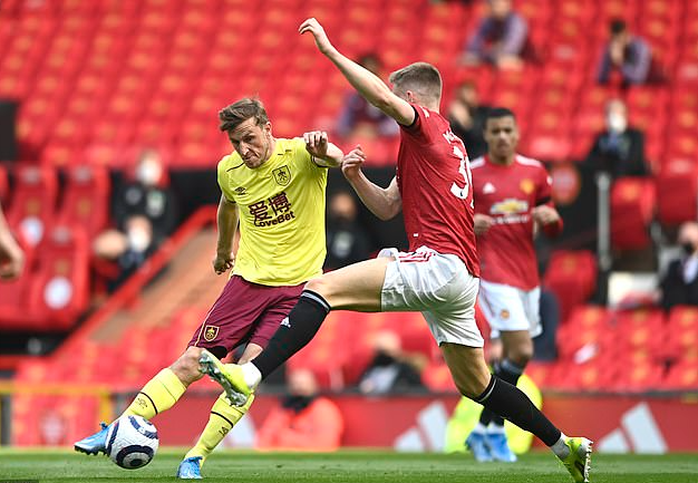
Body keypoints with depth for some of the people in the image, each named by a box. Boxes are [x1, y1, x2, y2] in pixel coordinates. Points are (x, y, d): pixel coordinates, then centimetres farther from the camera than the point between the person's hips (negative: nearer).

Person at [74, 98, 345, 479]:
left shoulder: (299, 154, -12)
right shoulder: (229, 169, 3)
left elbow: (335, 158, -35)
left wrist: (323, 151, -58)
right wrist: (224, 250, 40)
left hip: (296, 285, -3)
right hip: (248, 278, 3)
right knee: (191, 363, -5)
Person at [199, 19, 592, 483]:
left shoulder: (427, 126, 0)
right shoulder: (448, 143, 28)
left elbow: (383, 97, -22)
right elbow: (386, 207, 29)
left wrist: (330, 50, -19)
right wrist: (356, 176, 11)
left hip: (439, 265, -10)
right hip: (461, 278, 10)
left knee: (322, 288, -18)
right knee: (476, 384, 20)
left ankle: (250, 375, -34)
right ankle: (565, 445, 24)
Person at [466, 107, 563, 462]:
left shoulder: (535, 172, 8)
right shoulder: (469, 175, -4)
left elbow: (553, 230, 14)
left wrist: (550, 218, -9)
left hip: (527, 273, 6)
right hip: (493, 271, -6)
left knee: (513, 356, 9)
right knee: (521, 352, -17)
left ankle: (482, 430, 21)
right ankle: (495, 430, -4)